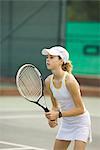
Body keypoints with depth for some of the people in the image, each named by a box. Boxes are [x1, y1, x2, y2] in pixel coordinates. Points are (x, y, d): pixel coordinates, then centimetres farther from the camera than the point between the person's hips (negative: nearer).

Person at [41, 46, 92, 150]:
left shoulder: (69, 81, -27)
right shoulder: (48, 81, -7)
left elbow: (80, 109, -23)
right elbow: (55, 105, 6)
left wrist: (58, 114, -28)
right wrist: (52, 118, -14)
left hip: (80, 121, -7)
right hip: (65, 122, 7)